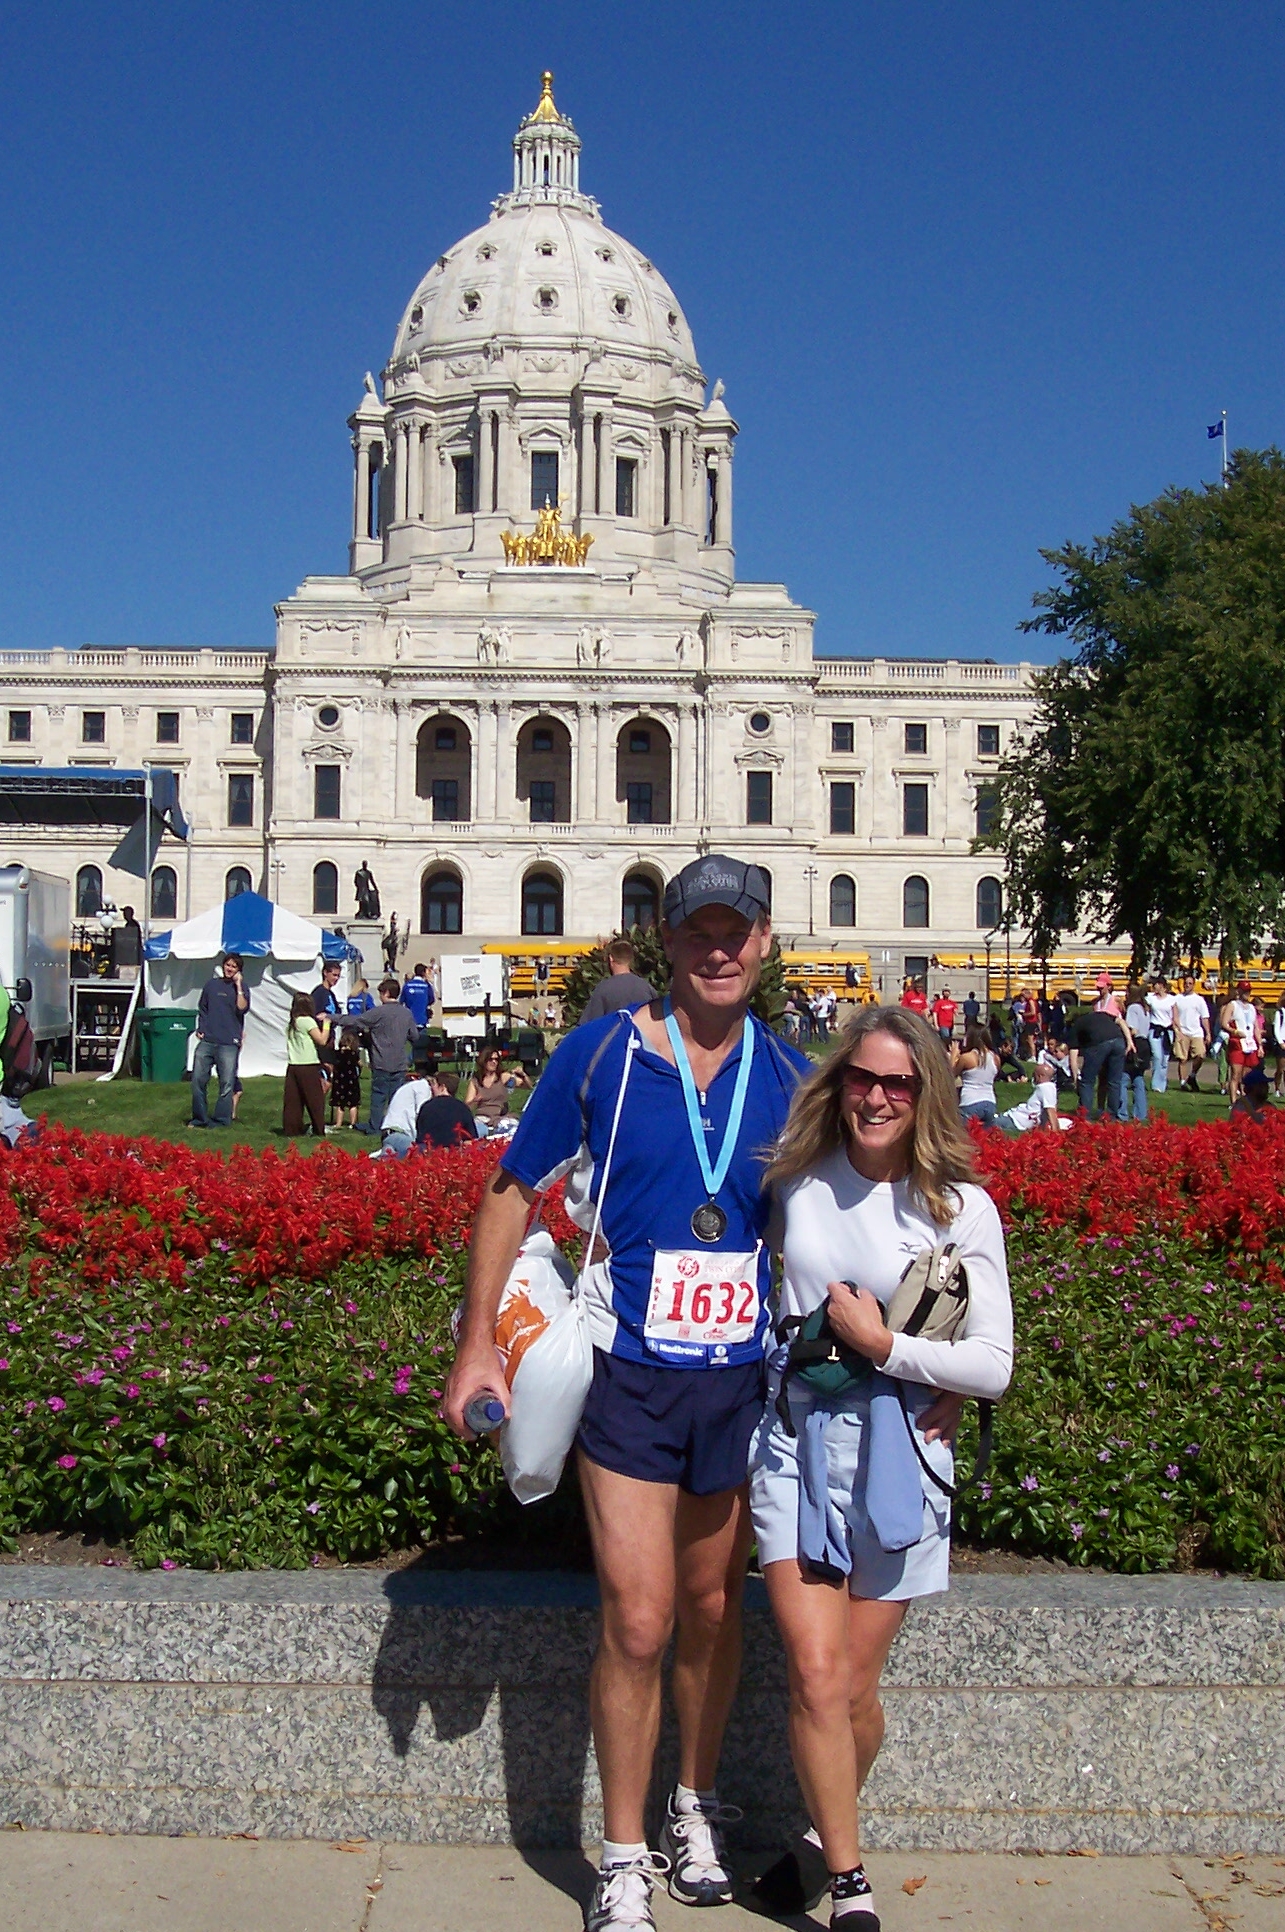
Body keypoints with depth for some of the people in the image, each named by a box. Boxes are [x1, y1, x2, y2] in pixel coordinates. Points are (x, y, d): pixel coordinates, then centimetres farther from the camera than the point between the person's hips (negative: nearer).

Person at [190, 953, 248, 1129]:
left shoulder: (240, 988, 4)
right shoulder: (211, 984, 12)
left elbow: (242, 1008, -14)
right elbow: (202, 1008, 20)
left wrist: (238, 985, -13)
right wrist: (200, 1029, 9)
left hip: (228, 1043, -3)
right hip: (206, 1041, 3)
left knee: (227, 1084, -2)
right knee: (198, 1080, 3)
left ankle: (221, 1120, 7)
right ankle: (199, 1118, 16)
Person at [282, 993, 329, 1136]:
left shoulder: (291, 1024, 12)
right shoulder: (308, 1021, -9)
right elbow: (322, 1040, -11)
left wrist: (317, 1020, 20)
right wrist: (326, 1023, 0)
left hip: (292, 1066, 7)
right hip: (308, 1067, -7)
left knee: (293, 1100, 5)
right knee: (316, 1099, 2)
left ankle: (291, 1128, 4)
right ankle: (319, 1129, 5)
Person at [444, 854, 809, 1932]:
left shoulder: (787, 1076, 1)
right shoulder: (603, 1054, -7)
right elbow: (515, 1191, 0)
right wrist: (478, 1345, -5)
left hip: (743, 1381, 3)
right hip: (630, 1380, -3)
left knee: (713, 1609, 17)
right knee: (638, 1622, -4)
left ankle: (695, 1810, 38)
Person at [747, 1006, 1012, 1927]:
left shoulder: (960, 1208, -5)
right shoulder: (798, 1182, 1)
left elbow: (995, 1366, -7)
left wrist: (885, 1345, -14)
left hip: (897, 1456, -1)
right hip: (796, 1443, 1)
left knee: (854, 1688, 6)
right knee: (817, 1675, -9)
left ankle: (827, 1833, 34)